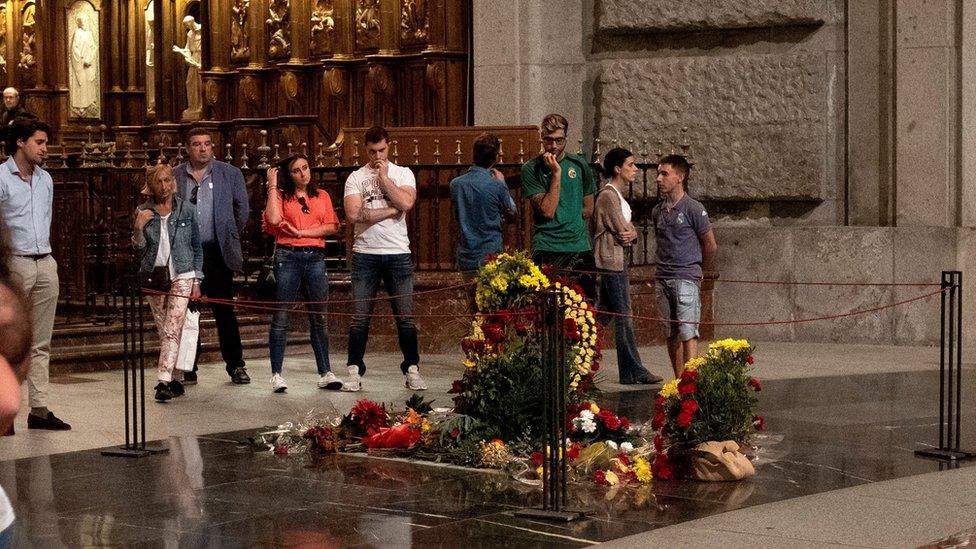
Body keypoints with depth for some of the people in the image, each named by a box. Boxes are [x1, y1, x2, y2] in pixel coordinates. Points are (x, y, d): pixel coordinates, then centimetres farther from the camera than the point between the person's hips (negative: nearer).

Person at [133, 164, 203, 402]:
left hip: (181, 276, -2)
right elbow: (139, 248, 5)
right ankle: (176, 380, 17)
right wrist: (139, 227, -13)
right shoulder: (143, 212, 5)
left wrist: (196, 280, 3)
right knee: (164, 332, 7)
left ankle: (164, 381, -20)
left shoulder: (185, 209, 2)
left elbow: (197, 246, 7)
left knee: (172, 329, -14)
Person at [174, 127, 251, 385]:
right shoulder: (174, 177, 5)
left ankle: (236, 365, 8)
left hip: (216, 252, -1)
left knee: (224, 311, 2)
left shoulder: (230, 174, 4)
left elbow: (242, 208, 11)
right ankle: (189, 368, 11)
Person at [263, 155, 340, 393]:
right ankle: (276, 375, 0)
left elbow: (332, 227, 2)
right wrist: (272, 185, -6)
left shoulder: (322, 196, 14)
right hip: (287, 257, -3)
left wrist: (300, 232, -7)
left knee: (319, 317, 4)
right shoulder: (281, 195, 6)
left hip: (315, 257, 3)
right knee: (281, 317, -3)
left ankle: (325, 373, 8)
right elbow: (273, 219, -14)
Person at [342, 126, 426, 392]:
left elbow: (406, 203, -13)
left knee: (405, 317, 2)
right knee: (360, 317, 1)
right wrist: (390, 210, -9)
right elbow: (353, 214, -11)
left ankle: (412, 370, 10)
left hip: (398, 253, 0)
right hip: (365, 254, 0)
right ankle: (354, 371, 8)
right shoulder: (356, 177, 5)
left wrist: (384, 178, -6)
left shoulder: (403, 173, 6)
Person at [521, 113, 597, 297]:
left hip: (580, 247, 3)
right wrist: (556, 173, -13)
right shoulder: (531, 169, -1)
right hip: (546, 249, -3)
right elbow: (547, 211, -11)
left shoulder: (579, 164, 9)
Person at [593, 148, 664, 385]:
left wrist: (631, 233, -10)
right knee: (623, 318, -7)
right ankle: (633, 372, -5)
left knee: (604, 316, 10)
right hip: (611, 261, -10)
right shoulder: (608, 196, -14)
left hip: (619, 260, 10)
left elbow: (629, 230, 11)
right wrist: (628, 234, 3)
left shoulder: (618, 194, 18)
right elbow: (623, 232, -17)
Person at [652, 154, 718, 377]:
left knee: (687, 333, -10)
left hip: (686, 278, -6)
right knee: (672, 334, 8)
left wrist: (702, 271, 14)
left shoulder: (693, 209, -6)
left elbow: (710, 246, 2)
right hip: (663, 279, 6)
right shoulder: (657, 211, 11)